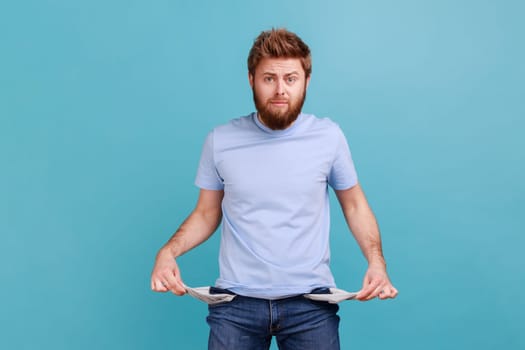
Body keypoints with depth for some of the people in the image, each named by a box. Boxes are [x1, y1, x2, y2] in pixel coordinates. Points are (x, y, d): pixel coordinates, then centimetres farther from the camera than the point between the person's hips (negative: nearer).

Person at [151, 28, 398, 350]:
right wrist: (168, 251, -9)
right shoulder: (220, 141, -2)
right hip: (236, 301, 1)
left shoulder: (329, 136, -3)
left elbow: (354, 205, 8)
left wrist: (377, 261, -6)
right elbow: (207, 213, 8)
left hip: (310, 302, 0)